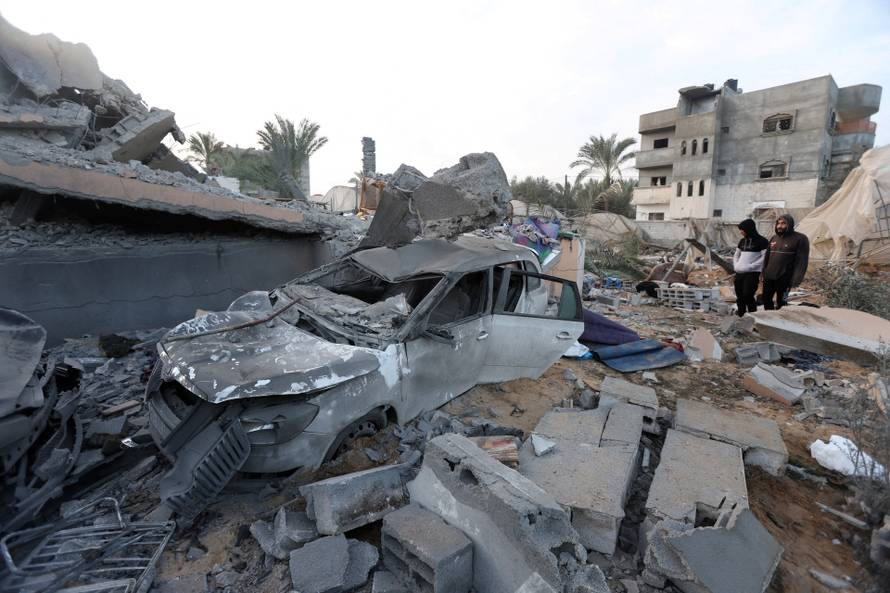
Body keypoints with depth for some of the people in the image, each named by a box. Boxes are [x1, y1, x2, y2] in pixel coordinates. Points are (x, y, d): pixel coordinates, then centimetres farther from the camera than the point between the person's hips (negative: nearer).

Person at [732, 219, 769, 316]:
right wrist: (736, 266, 4)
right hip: (739, 273, 6)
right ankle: (740, 315, 19)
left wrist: (750, 267, -17)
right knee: (739, 296, 8)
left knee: (748, 295, -12)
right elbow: (736, 255, 22)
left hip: (753, 273, -6)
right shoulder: (742, 241, 15)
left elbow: (765, 257, -12)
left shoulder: (762, 241, -5)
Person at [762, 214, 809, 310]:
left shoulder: (800, 239, -8)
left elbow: (801, 262, -12)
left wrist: (795, 281, -18)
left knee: (780, 303, 4)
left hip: (784, 279, -6)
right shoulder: (774, 238, 10)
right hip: (768, 277, 6)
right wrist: (764, 272, 10)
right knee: (766, 300, 15)